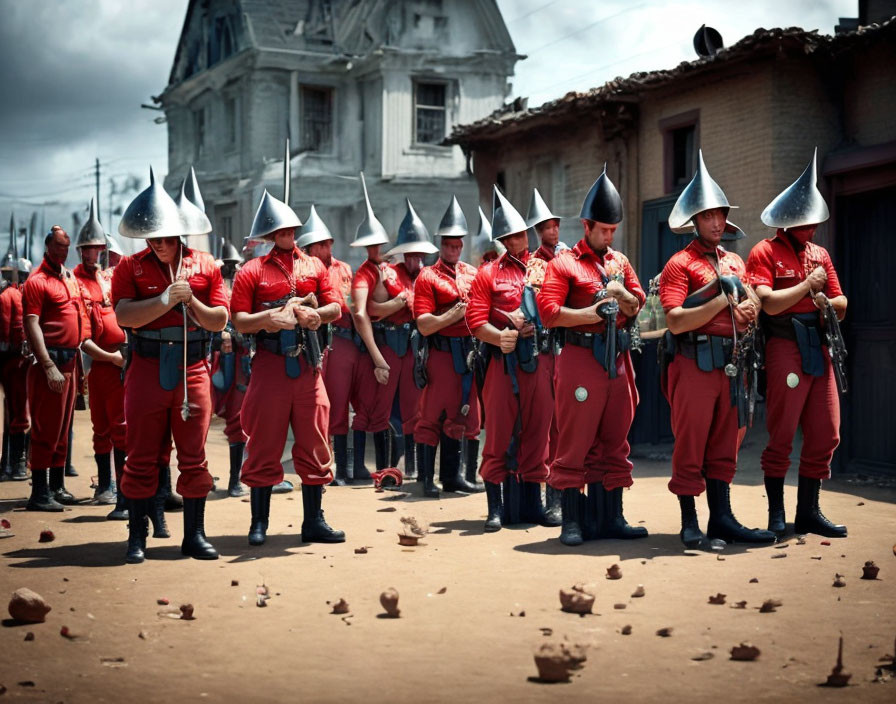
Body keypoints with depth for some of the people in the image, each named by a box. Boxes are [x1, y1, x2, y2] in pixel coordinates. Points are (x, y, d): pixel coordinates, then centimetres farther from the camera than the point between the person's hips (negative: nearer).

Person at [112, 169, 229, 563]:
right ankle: (137, 538, 14)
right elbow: (123, 316, -11)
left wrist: (192, 302, -13)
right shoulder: (129, 268, 3)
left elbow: (219, 321, 3)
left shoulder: (205, 266, 7)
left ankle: (194, 535, 14)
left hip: (193, 367, 1)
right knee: (141, 458, 4)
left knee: (194, 456, 4)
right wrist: (165, 300, -20)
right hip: (147, 368, -1)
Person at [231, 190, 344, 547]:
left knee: (315, 445, 5)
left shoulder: (314, 266, 13)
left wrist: (315, 314, -12)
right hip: (269, 364, -3)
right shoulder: (252, 271, 2)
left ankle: (314, 522, 14)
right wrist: (270, 317, -20)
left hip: (307, 363, 3)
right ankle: (259, 523, 12)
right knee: (264, 446, 1)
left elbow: (335, 308, 8)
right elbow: (239, 321, -4)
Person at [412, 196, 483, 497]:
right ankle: (426, 479, 3)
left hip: (469, 353, 6)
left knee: (458, 416, 12)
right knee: (432, 416, -3)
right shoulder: (427, 277, -4)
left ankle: (451, 476, 22)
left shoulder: (472, 274, 12)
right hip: (440, 353, -6)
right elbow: (424, 325, -12)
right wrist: (455, 314, -18)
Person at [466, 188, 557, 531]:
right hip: (504, 362, -2)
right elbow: (476, 321, -2)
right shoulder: (488, 274, 6)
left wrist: (535, 324, -12)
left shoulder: (545, 268, 12)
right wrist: (501, 337, -20)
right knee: (499, 435, 0)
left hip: (540, 359, 2)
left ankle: (532, 504, 17)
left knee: (536, 432, 7)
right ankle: (497, 509, 6)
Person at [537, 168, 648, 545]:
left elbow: (638, 306, 13)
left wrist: (620, 292, -7)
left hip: (618, 359, 6)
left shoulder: (620, 262, 16)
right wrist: (592, 313, -16)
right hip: (582, 358, -6)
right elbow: (549, 311, -12)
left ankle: (610, 517, 17)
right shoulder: (563, 264, -1)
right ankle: (573, 521, 3)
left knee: (614, 443, 10)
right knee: (575, 444, -3)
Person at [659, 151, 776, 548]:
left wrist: (748, 310, -4)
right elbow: (675, 321, -15)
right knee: (690, 446, -2)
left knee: (723, 446, 10)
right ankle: (690, 524, 5)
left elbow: (752, 308, 19)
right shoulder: (680, 264, -5)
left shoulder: (735, 263, 17)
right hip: (694, 363, -7)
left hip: (729, 363, 7)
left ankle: (722, 519, 16)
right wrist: (723, 301, -16)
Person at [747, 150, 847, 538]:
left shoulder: (820, 254, 16)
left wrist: (827, 302, -4)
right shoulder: (765, 252, -4)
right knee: (781, 437, -2)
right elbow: (768, 303, -18)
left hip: (819, 350, 7)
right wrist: (809, 286, -10)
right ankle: (776, 515, 8)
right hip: (785, 349, -6)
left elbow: (841, 306, 18)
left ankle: (809, 512, 18)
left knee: (825, 436, 7)